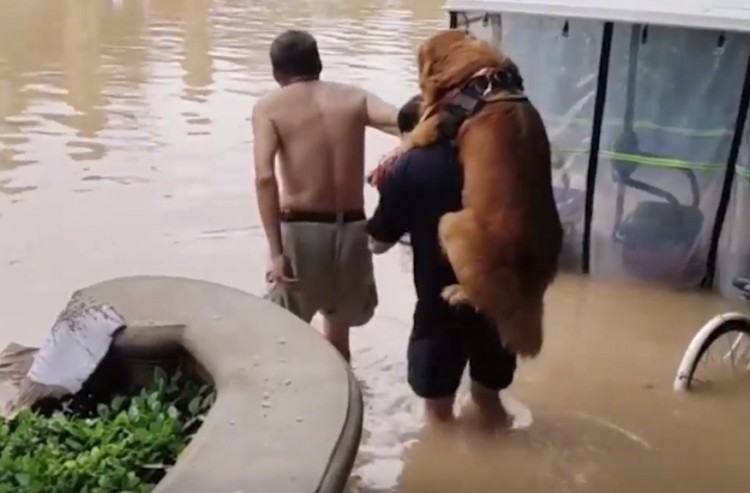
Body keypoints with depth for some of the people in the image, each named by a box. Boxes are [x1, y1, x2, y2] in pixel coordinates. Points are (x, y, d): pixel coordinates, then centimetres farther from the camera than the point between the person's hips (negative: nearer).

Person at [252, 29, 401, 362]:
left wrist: (276, 251, -16)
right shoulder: (354, 97, 9)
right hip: (351, 228, 3)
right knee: (338, 326, 25)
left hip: (301, 229, -3)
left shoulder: (269, 107, 0)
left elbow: (265, 176, -15)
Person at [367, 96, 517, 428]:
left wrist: (387, 188, 12)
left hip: (443, 301, -4)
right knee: (489, 397, 23)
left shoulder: (408, 168, -7)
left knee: (438, 407, 14)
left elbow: (379, 243, -1)